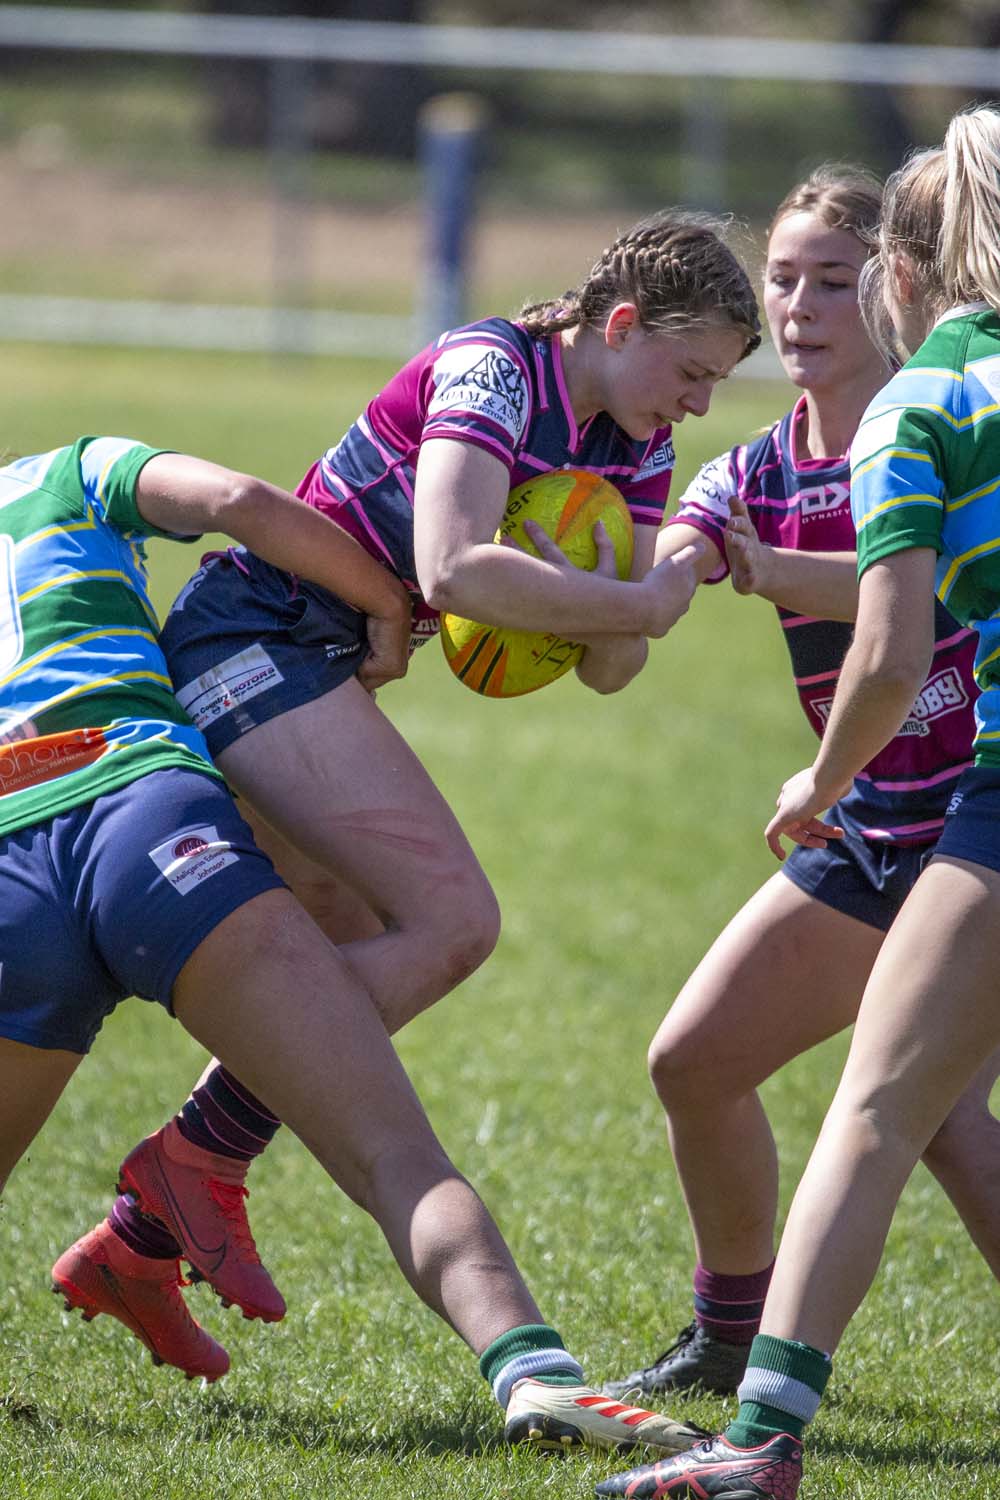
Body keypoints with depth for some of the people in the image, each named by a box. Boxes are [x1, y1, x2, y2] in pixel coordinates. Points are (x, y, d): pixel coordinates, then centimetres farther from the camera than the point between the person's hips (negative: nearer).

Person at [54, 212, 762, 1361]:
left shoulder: (633, 449, 8)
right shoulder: (491, 370, -18)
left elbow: (608, 670, 7)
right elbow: (452, 569, -32)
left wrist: (609, 616, -16)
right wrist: (639, 605, -23)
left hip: (316, 666, 10)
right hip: (254, 635, -10)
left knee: (360, 983, 10)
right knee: (452, 919, -19)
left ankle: (137, 1238, 16)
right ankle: (198, 1159, -13)